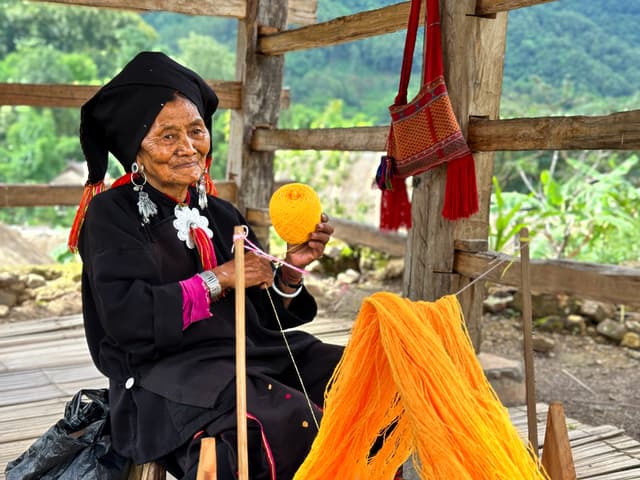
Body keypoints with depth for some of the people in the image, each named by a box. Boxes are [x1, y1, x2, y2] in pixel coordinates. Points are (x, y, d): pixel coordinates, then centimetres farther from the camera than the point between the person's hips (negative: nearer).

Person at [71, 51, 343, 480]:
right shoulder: (110, 214, 0)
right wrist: (218, 280, -13)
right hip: (164, 371, -6)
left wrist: (291, 268, -7)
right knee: (283, 422, -33)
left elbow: (265, 313, 12)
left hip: (253, 351, 6)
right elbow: (125, 316, -15)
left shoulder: (222, 215, 15)